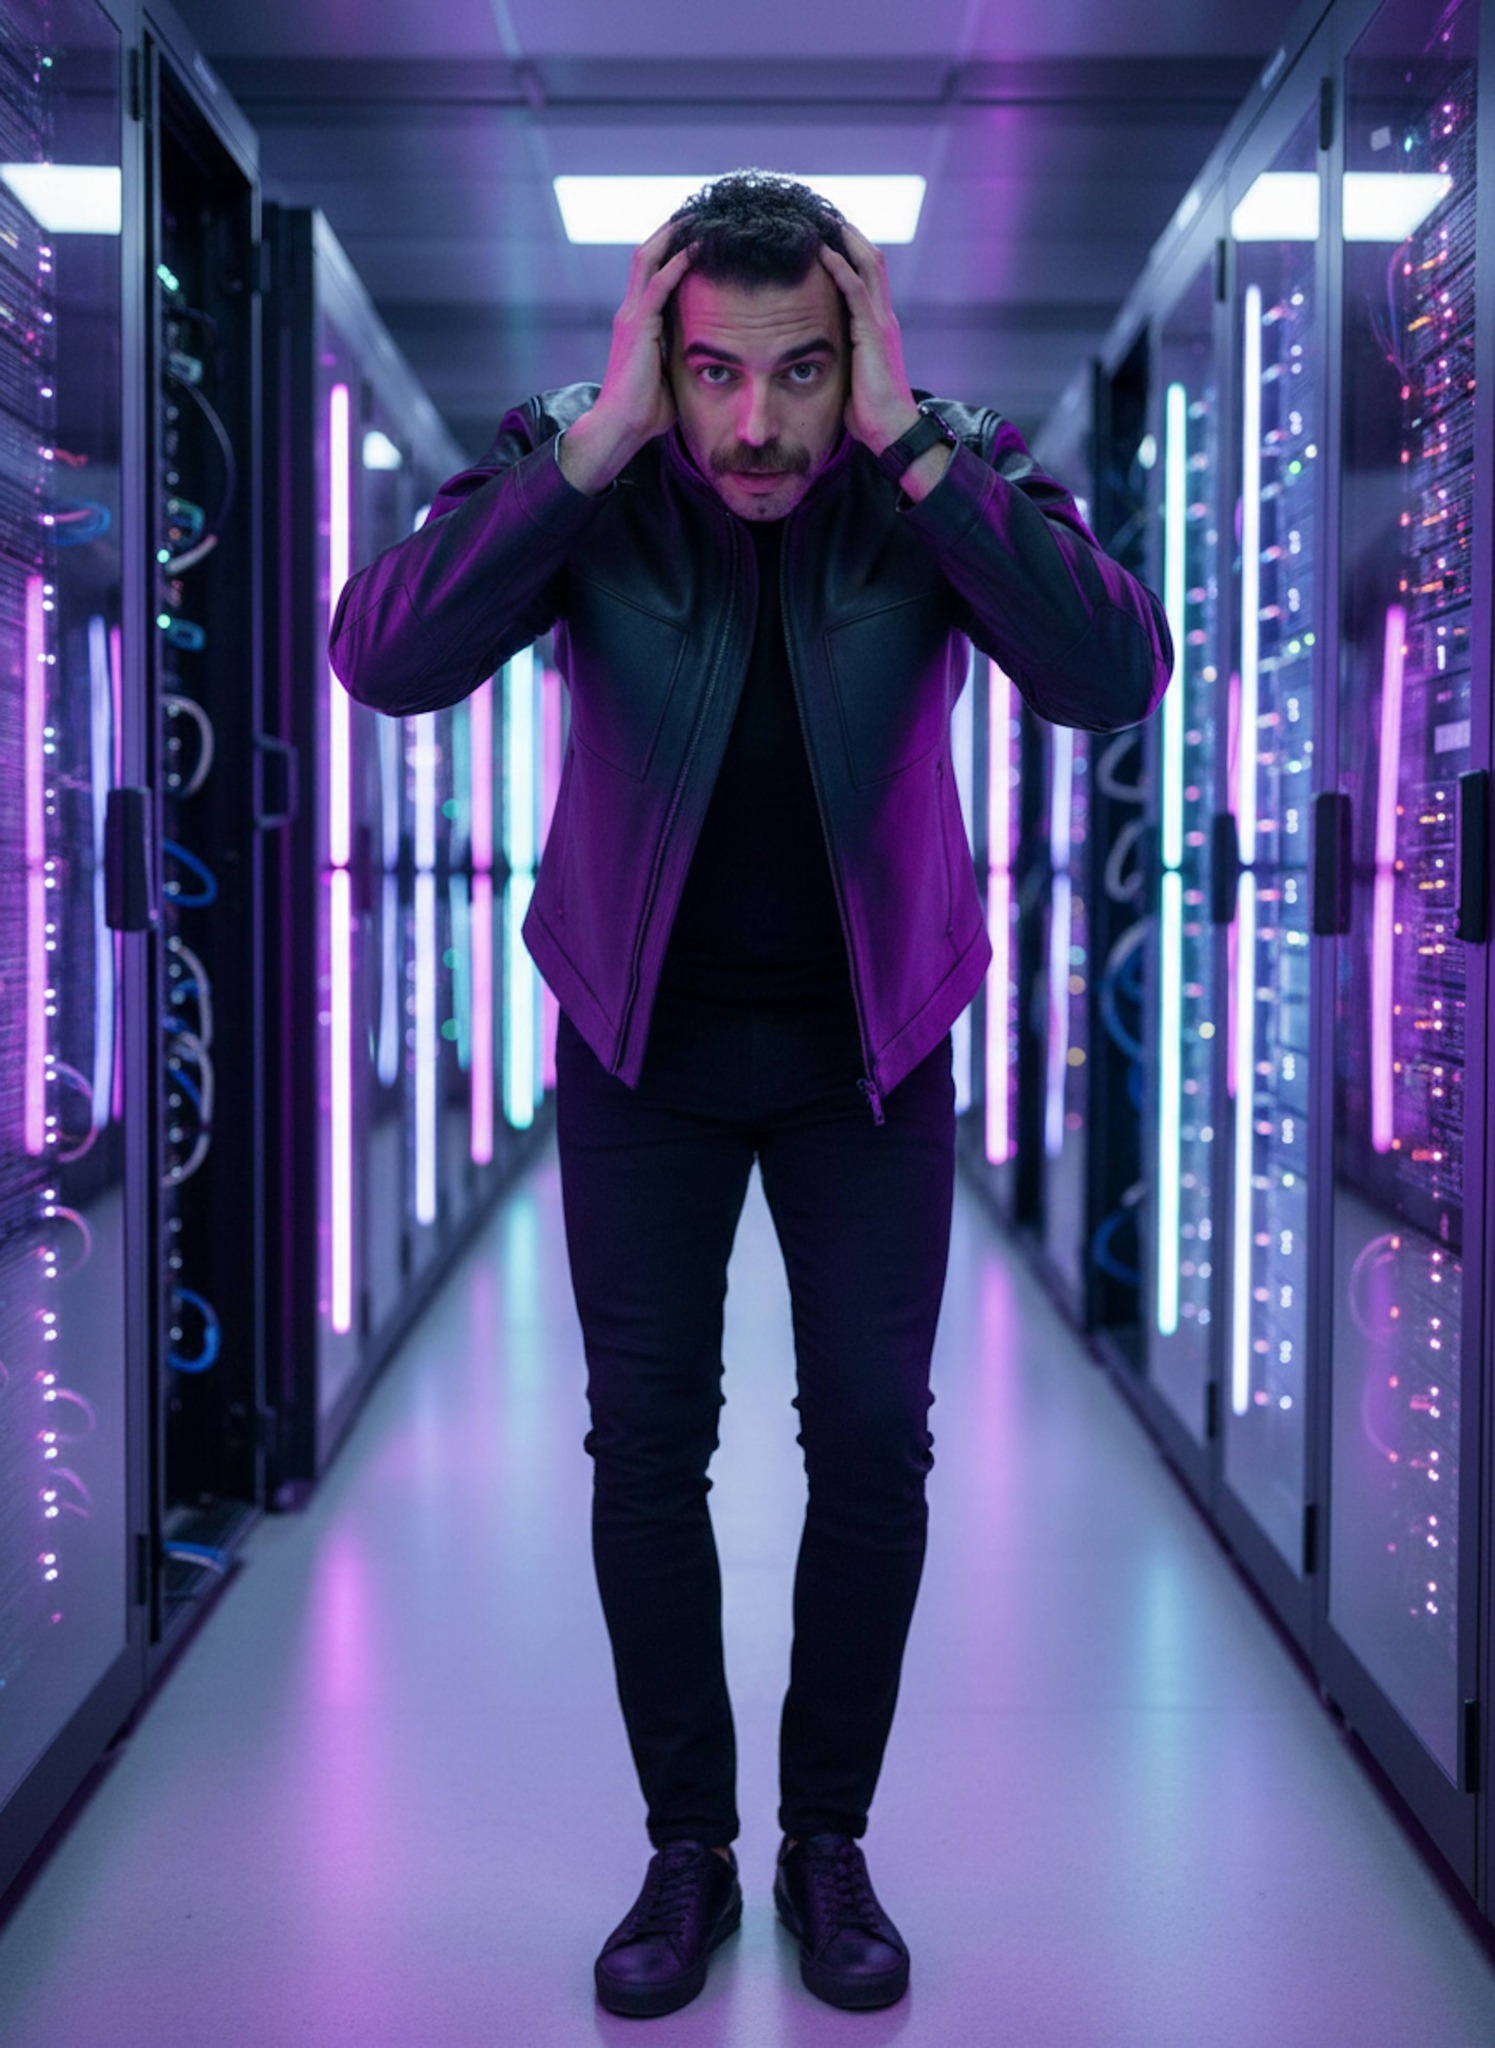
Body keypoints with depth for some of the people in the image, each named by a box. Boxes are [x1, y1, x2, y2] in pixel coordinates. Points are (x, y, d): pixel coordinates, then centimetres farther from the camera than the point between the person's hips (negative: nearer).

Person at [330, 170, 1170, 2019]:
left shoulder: (953, 476, -15)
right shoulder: (569, 467, -15)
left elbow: (1117, 679, -30)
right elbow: (383, 662, -28)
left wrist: (909, 443, -32)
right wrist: (603, 436, -31)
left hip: (870, 1046, 0)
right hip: (642, 1041, 0)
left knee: (872, 1441, 3)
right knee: (647, 1444, 4)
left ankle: (830, 1843, 22)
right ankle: (686, 1849, 22)